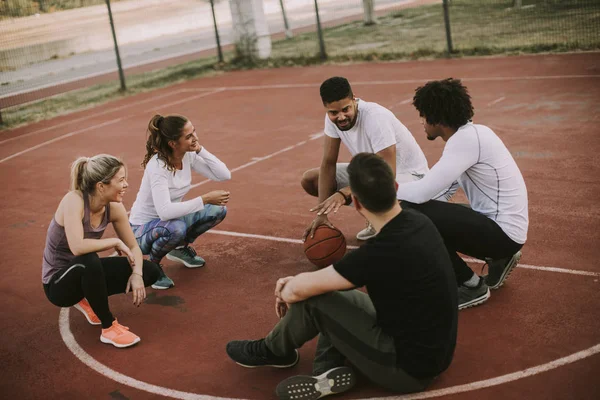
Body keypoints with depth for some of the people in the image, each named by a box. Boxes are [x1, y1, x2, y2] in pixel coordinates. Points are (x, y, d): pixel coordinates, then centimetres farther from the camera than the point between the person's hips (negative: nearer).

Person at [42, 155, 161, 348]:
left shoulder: (113, 207, -10)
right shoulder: (74, 200, -29)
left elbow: (133, 247, -2)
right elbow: (77, 247, -43)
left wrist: (137, 274, -20)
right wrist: (115, 242, -28)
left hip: (87, 273, 7)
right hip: (58, 282, -7)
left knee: (150, 271, -5)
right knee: (89, 261, -40)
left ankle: (89, 300, 10)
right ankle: (109, 327, -19)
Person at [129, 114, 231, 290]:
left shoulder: (189, 155, -9)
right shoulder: (157, 166, -30)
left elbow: (224, 175, -11)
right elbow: (165, 211, -41)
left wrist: (200, 150, -20)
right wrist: (205, 199, -40)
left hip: (171, 221, 7)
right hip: (143, 229, -7)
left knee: (218, 210, -8)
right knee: (176, 228, -39)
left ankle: (181, 248, 15)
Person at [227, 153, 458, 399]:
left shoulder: (385, 250, -31)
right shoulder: (418, 222, -4)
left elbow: (297, 291, -19)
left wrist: (287, 290, 4)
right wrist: (294, 283, 4)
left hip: (410, 367, -8)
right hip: (433, 351, 8)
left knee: (311, 299, -8)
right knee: (331, 292, 13)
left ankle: (273, 352, 20)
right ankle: (330, 371, 4)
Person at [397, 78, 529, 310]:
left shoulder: (466, 139, -21)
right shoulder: (469, 133, 8)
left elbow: (422, 193, -25)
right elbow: (442, 187, 15)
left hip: (504, 232, -10)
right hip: (497, 223, 10)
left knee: (409, 211, -21)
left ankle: (472, 287, -4)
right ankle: (497, 258, 18)